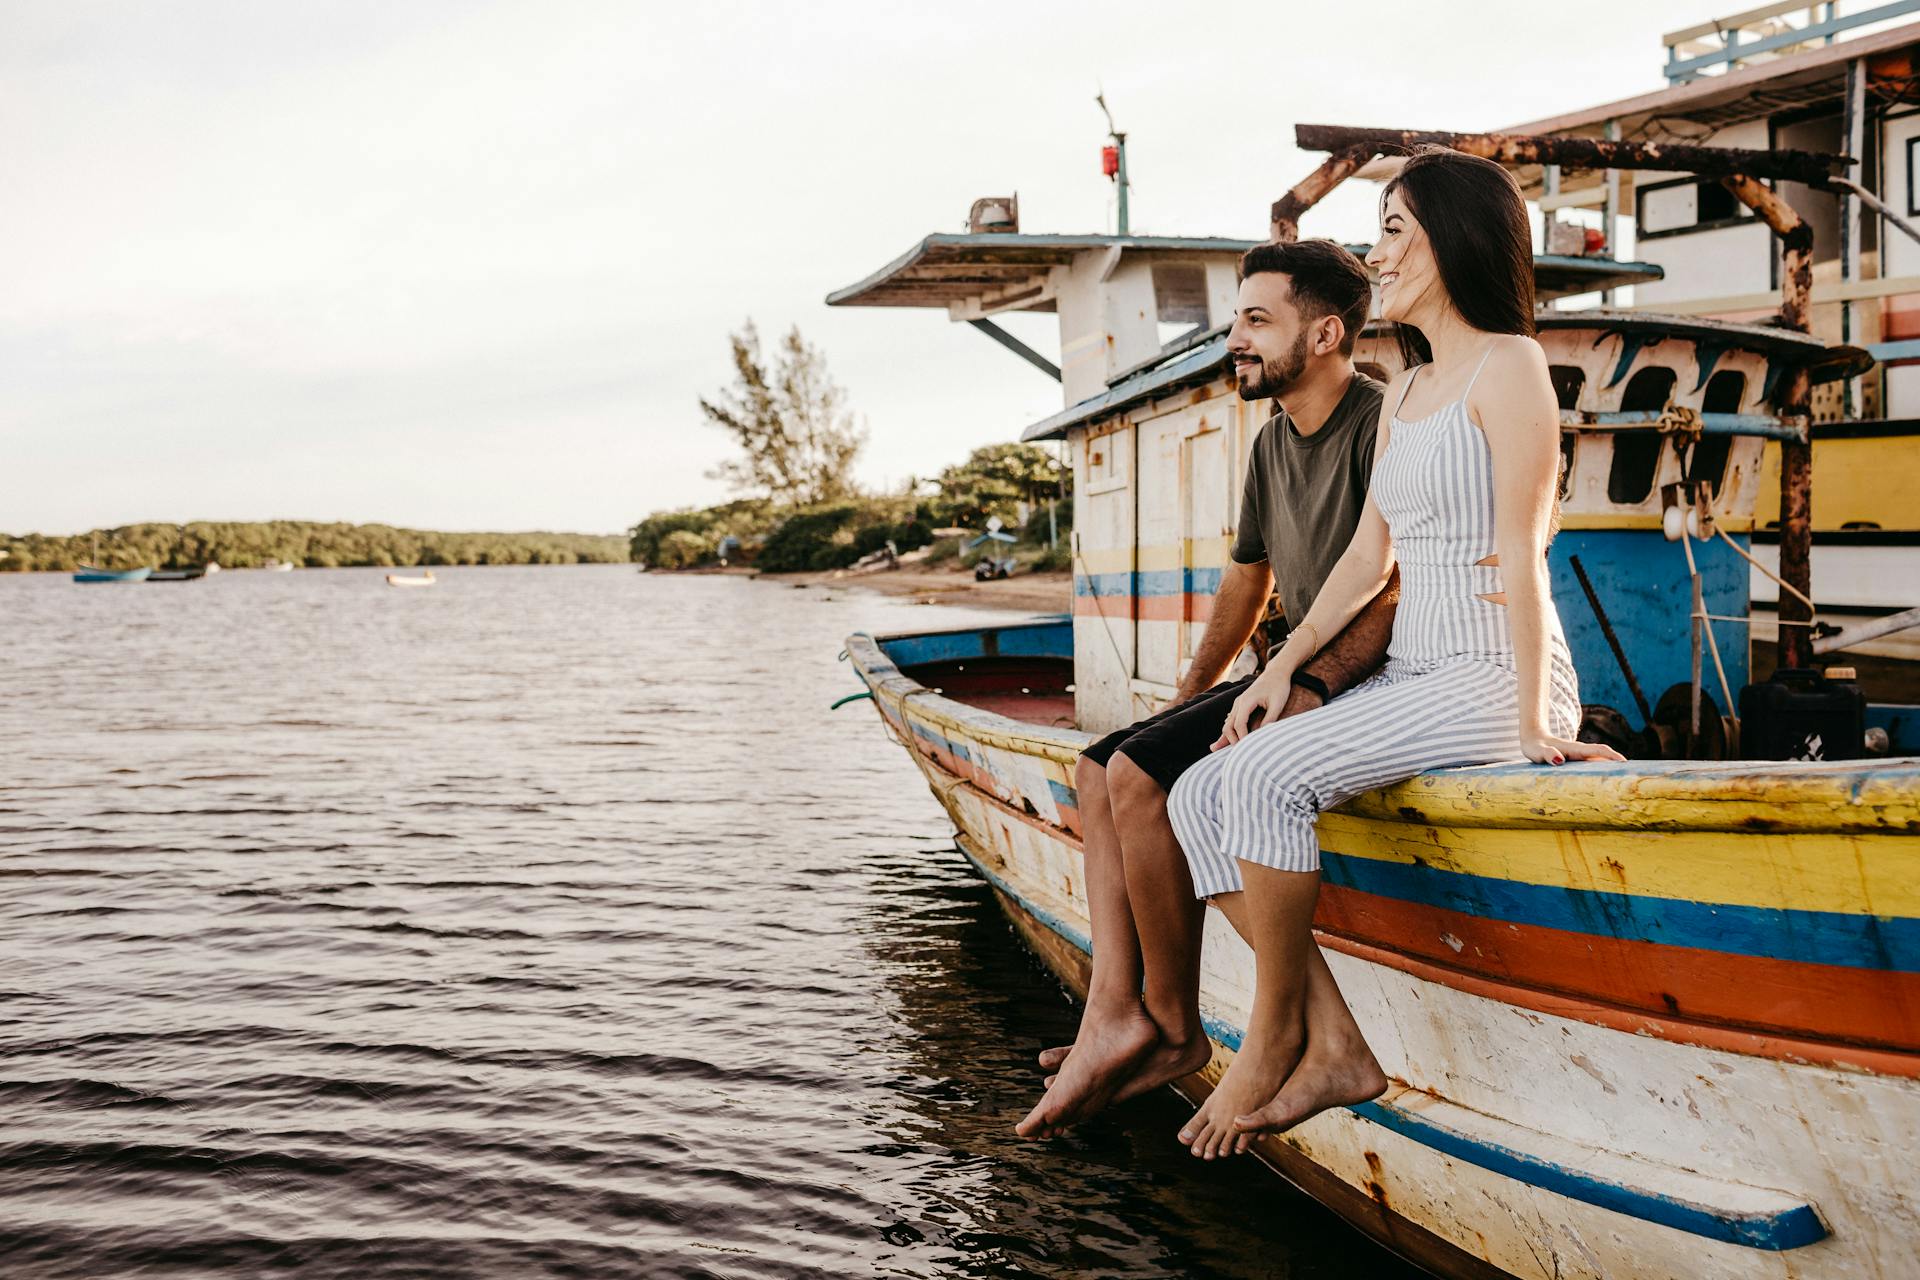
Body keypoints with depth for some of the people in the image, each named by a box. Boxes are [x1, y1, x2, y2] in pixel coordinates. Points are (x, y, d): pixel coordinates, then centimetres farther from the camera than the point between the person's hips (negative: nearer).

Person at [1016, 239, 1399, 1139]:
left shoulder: (1382, 425, -13)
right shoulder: (1274, 442, 16)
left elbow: (1400, 593, -21)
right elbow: (1248, 576, 26)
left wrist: (1304, 690, -28)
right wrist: (1188, 696, 24)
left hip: (1363, 689, -10)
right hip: (1304, 681, 10)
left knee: (1141, 777, -23)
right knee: (1100, 770, 2)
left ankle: (1176, 1030, -9)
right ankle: (1115, 1013, -11)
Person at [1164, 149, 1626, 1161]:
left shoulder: (1507, 365, -6)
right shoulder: (1402, 395, 19)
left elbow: (1521, 554, -13)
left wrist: (1532, 722, -16)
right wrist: (1283, 665, 9)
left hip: (1494, 678, -9)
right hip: (1409, 676, 9)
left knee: (1266, 772, -28)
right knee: (1198, 795, -6)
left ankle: (1276, 1034, -10)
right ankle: (1336, 1052, -8)